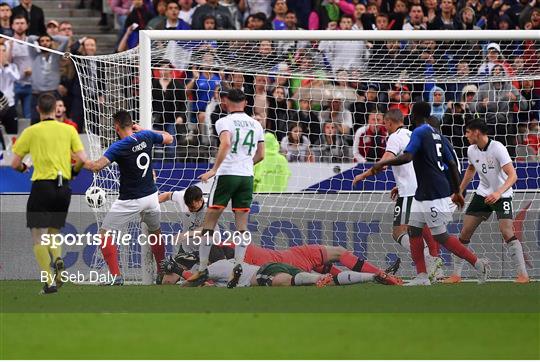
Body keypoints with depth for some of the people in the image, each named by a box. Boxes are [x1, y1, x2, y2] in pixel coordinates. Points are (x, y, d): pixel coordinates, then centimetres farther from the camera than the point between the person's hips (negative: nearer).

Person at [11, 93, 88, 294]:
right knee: (53, 232, 20)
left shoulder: (31, 132, -1)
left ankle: (49, 281, -10)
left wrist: (24, 168, 23)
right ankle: (58, 259, -11)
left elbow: (15, 163, 0)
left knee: (39, 237, 1)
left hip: (42, 185, -3)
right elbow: (82, 159, -1)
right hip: (63, 188, 4)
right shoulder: (68, 130, 5)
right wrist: (74, 171, 20)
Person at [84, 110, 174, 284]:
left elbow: (97, 166, -26)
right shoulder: (146, 137, -1)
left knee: (105, 233, 2)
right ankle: (162, 274, 33)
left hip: (130, 201, -6)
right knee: (156, 232, 27)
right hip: (151, 196, 6)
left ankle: (116, 276, -8)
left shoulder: (119, 147, -18)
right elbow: (169, 138, 19)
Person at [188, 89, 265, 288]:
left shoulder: (224, 122, -4)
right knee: (242, 224, 6)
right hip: (247, 176, 4)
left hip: (226, 174, -4)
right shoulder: (255, 124, 12)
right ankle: (238, 264, -12)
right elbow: (260, 155, 17)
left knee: (209, 221, 3)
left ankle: (203, 269, 2)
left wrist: (214, 169, -22)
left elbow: (226, 144, -23)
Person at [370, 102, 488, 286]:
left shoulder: (419, 132, -12)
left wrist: (382, 163, -15)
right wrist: (457, 191, 22)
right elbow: (452, 165, 16)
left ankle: (478, 263, 0)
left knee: (440, 236, -5)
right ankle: (422, 277, 6)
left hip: (434, 194, -9)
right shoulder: (436, 134, 15)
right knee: (414, 230, 9)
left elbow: (406, 157, -27)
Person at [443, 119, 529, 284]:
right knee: (465, 232, 1)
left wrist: (498, 193, -42)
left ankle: (523, 275, -14)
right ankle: (456, 275, 10)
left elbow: (512, 176, -28)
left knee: (507, 232, -20)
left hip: (502, 195, -6)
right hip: (482, 194, 6)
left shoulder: (498, 148, -22)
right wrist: (459, 191, 20)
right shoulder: (472, 150, -2)